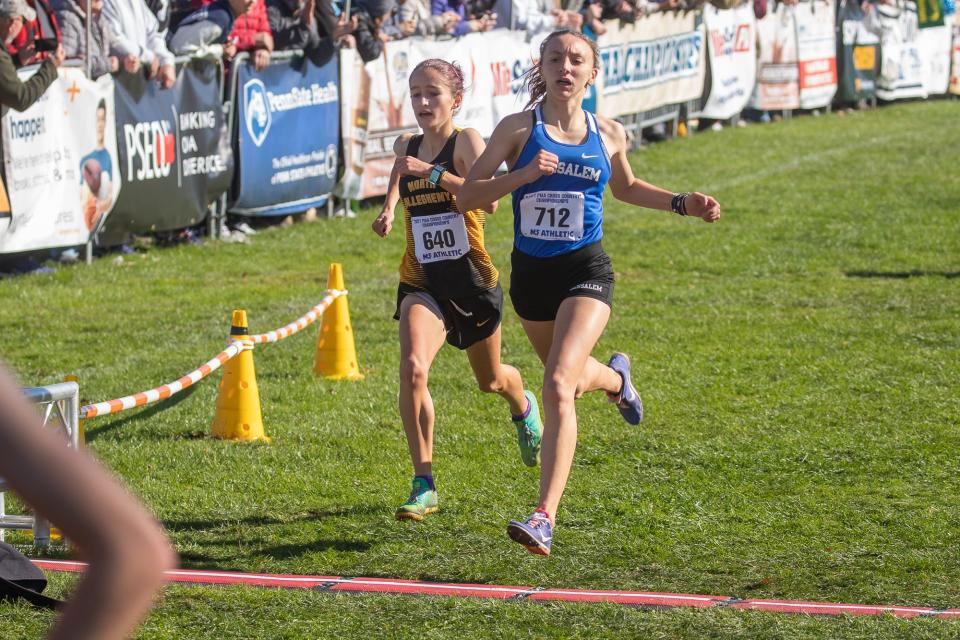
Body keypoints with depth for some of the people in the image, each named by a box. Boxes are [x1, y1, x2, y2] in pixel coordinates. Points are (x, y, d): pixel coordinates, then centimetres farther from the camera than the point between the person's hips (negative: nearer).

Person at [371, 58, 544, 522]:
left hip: (473, 280, -2)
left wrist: (433, 173, -33)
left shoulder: (466, 140, -13)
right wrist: (389, 209, 7)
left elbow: (489, 200, -28)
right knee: (412, 369, -26)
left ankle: (524, 409, 60)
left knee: (491, 380, 20)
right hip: (421, 282, 2)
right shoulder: (406, 146, 1)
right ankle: (424, 485, -19)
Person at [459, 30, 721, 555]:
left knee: (559, 385, -22)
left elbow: (624, 188, 23)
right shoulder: (519, 129, -5)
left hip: (586, 272, -2)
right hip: (530, 274, 2)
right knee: (571, 380, 23)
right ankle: (614, 377, 63)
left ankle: (545, 518, -26)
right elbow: (468, 195, -9)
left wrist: (683, 204, 12)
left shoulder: (608, 135, 2)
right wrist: (523, 174, -23)